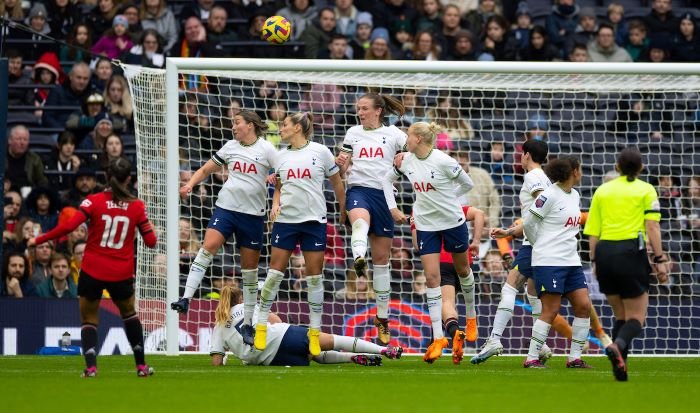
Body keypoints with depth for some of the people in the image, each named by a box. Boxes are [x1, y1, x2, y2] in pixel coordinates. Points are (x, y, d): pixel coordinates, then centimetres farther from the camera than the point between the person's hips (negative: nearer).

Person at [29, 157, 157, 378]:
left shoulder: (94, 201, -7)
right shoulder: (137, 206, -3)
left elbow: (68, 226, -17)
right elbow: (151, 241, 0)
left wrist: (38, 240, -7)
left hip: (92, 271, -1)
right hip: (122, 274, 1)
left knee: (89, 319, 13)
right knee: (129, 314, 26)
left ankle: (91, 365, -8)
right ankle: (141, 365, 24)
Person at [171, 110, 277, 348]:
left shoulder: (266, 149, -1)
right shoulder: (230, 147, 10)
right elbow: (205, 170, 18)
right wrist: (190, 185, 1)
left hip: (253, 214, -2)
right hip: (226, 207, 2)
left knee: (250, 269, 4)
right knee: (207, 248, -21)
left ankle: (248, 324, 14)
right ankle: (186, 299, -26)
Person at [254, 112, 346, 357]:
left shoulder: (320, 152, -1)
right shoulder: (281, 156, 9)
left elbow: (336, 183, 6)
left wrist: (343, 211, 9)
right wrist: (275, 204, 0)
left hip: (314, 220, -3)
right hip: (285, 219, 3)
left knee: (314, 276, 0)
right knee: (274, 272, -3)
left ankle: (315, 332, 9)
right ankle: (261, 326, 4)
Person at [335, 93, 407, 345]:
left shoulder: (393, 134, 5)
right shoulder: (353, 133, 13)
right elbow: (343, 170, 17)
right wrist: (341, 163, -6)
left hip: (384, 193, -1)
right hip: (358, 189, 1)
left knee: (381, 258, 4)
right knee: (360, 218, -39)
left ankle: (382, 317, 14)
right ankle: (358, 258, -68)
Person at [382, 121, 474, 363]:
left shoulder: (443, 162, -18)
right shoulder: (406, 162, -3)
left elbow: (468, 184, -6)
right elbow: (387, 180, 15)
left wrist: (445, 199, -5)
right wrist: (392, 208, 5)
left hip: (453, 222, -3)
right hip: (426, 224, 3)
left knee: (462, 270, 16)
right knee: (432, 277, -6)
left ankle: (471, 315, 42)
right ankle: (438, 337, -6)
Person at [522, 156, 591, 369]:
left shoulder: (575, 196, 13)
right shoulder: (550, 195, -12)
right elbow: (528, 223, -6)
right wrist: (540, 245, 7)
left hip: (571, 261, 8)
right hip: (549, 261, -8)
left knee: (583, 306, 1)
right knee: (551, 310, -10)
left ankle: (575, 358, 7)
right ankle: (531, 358, -3)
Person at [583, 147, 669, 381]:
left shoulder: (602, 191, 14)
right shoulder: (646, 190, 5)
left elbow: (592, 232, 11)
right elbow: (652, 227, -5)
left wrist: (595, 261, 18)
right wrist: (660, 260, -5)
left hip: (604, 252, 4)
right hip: (631, 252, -4)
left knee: (620, 315, 16)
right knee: (636, 317, 2)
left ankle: (621, 370, 0)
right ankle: (619, 345, -31)